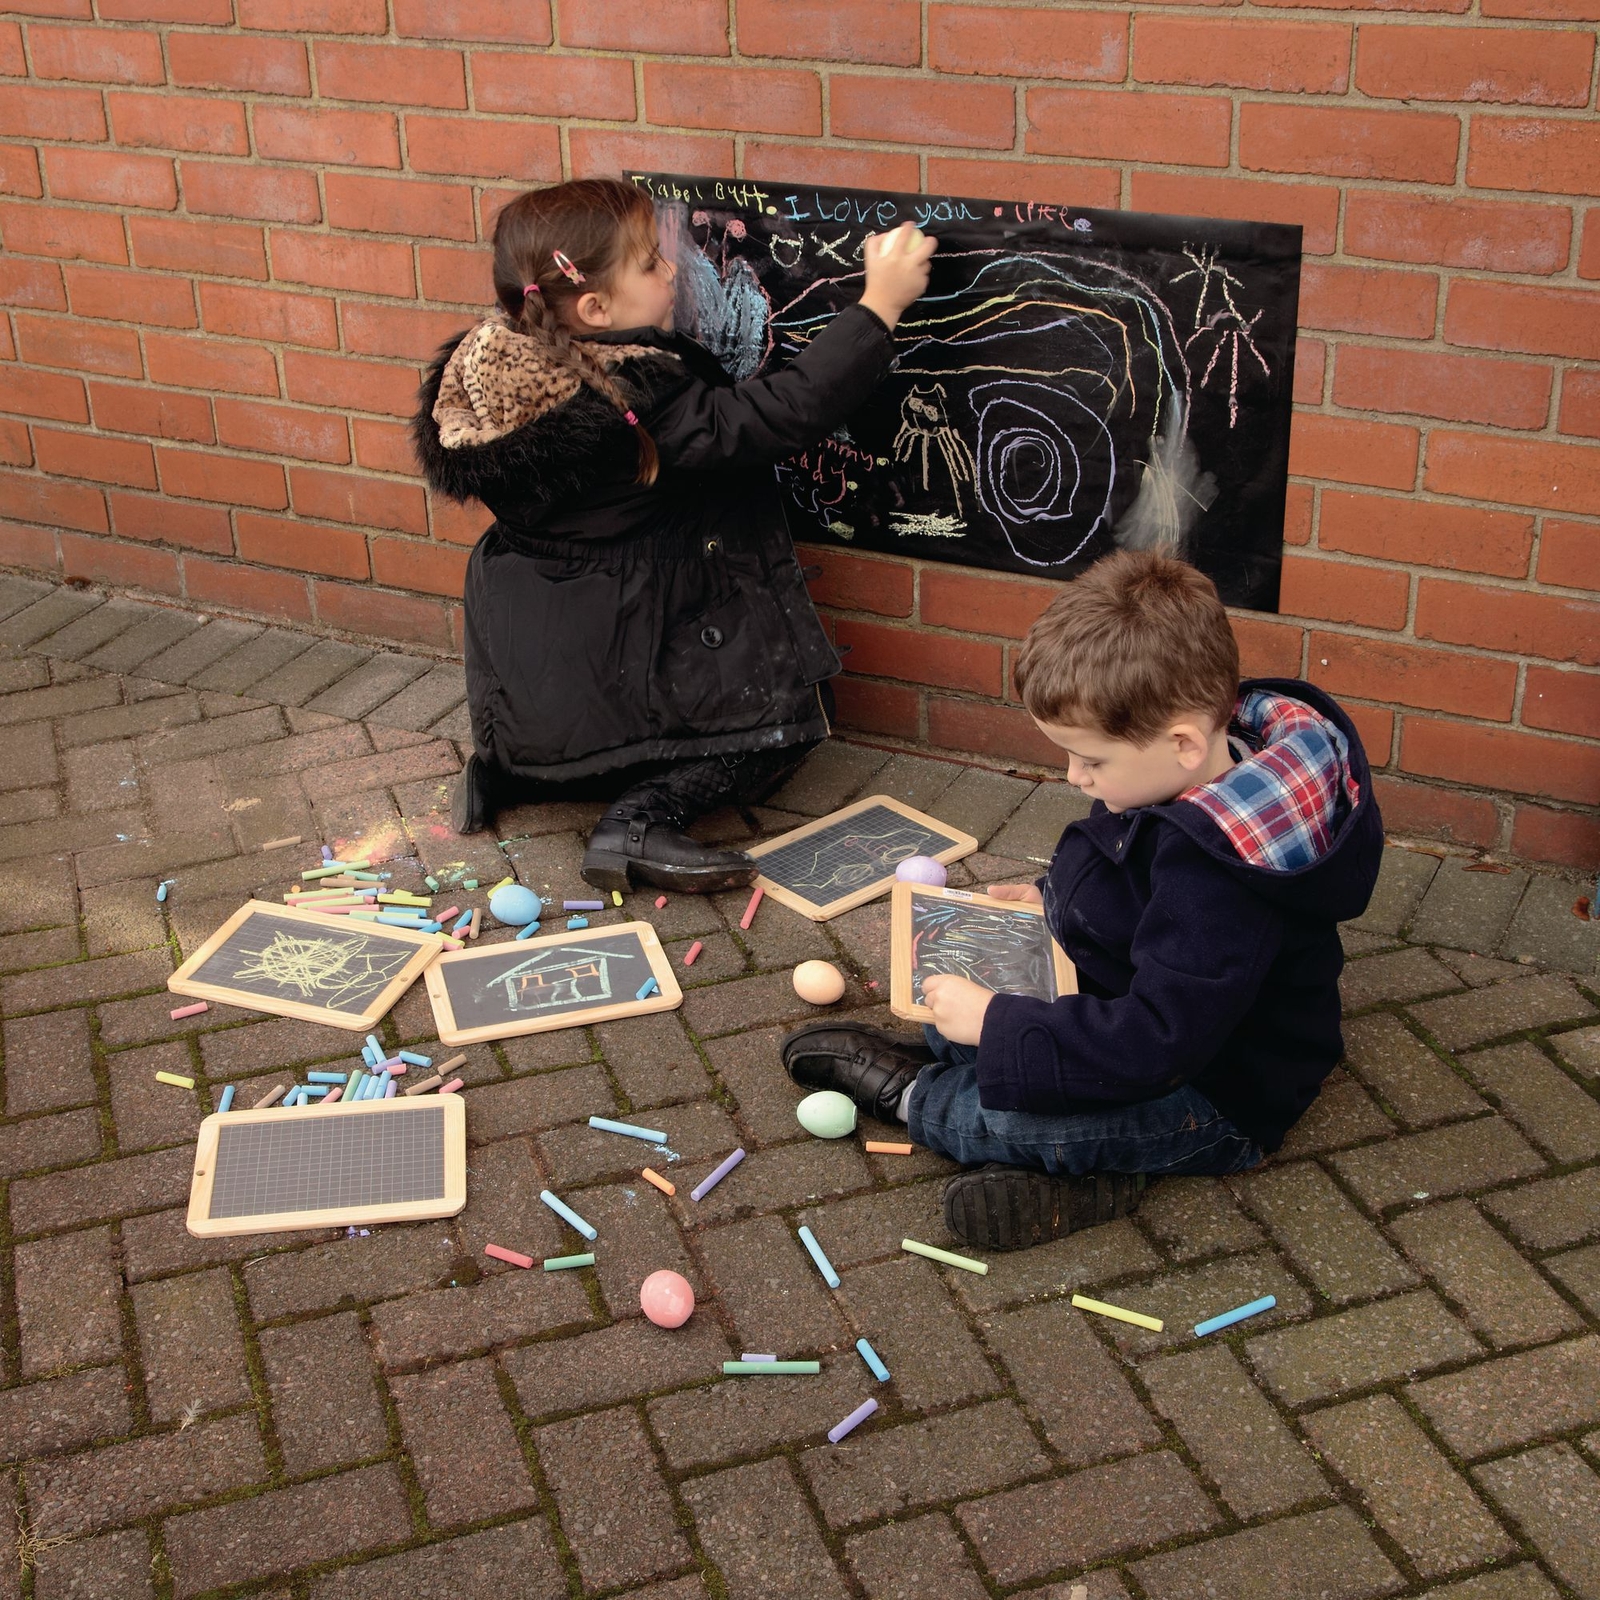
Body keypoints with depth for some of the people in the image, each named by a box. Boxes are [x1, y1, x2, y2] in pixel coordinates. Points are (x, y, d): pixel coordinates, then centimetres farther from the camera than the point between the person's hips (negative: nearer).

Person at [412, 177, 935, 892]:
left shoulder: (497, 371, -4)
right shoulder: (636, 399, -27)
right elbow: (784, 413, -27)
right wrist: (881, 303, -21)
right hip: (604, 667, -8)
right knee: (788, 703, 5)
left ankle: (505, 767, 16)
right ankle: (638, 822, -12)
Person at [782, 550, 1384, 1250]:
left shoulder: (1215, 881, -36)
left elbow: (1156, 1042, -36)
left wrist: (998, 1026, -31)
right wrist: (1056, 901, 4)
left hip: (1215, 1105, -11)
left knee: (984, 1116, -26)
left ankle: (911, 1092, 5)